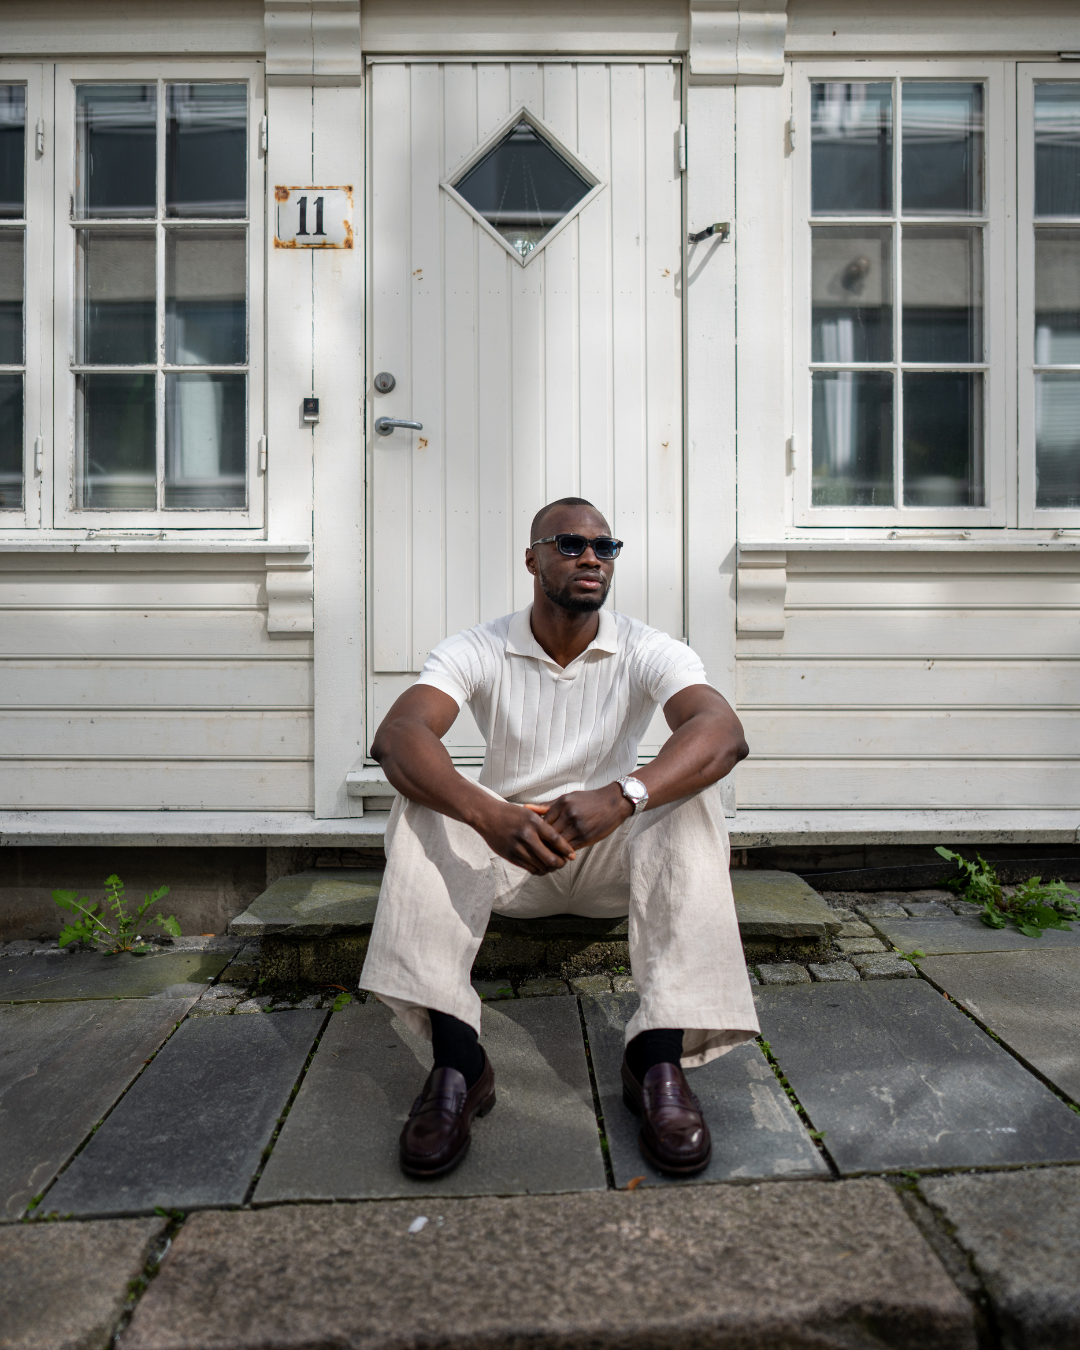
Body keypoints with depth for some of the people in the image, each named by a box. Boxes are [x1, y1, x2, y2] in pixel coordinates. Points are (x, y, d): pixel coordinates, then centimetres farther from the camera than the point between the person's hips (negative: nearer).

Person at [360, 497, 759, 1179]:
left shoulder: (649, 651, -9)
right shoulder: (479, 650, -9)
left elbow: (724, 732, -29)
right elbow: (396, 734, -26)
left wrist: (622, 796, -47)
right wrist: (487, 815, -45)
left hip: (612, 854, 0)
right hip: (504, 852, 1)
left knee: (692, 802, -28)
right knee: (423, 804, -26)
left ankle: (659, 1054, -27)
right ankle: (457, 1058, -26)